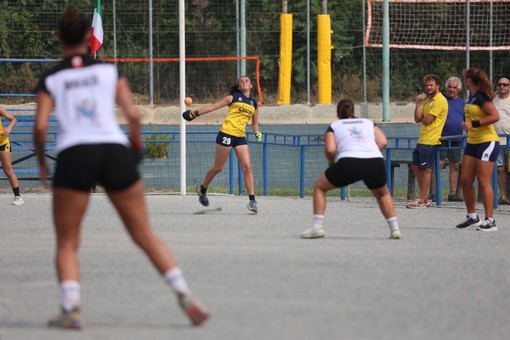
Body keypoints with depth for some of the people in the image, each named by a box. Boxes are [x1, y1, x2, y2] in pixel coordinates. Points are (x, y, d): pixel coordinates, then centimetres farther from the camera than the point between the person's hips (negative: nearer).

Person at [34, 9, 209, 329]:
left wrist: (42, 163, 11)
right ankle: (184, 295, 0)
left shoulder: (50, 80, 9)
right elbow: (133, 114, 1)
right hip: (115, 151, 1)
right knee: (145, 234, 9)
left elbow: (40, 126, -3)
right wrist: (136, 141, 20)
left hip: (73, 155, -1)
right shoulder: (110, 70, 11)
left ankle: (71, 309, -9)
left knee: (67, 243, 9)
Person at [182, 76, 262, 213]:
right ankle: (202, 189, 27)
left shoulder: (254, 104, 14)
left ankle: (252, 200, -9)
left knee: (247, 167, -8)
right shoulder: (233, 97, 1)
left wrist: (257, 132, 5)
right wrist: (195, 113, 0)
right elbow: (213, 107, 2)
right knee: (218, 168, 3)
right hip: (226, 134, -4)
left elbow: (254, 123, 26)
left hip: (241, 137, 4)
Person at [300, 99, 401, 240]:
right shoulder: (368, 123, 26)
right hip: (376, 162, 3)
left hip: (349, 161, -3)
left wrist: (332, 162, 21)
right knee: (382, 194, 32)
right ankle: (394, 228, 20)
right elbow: (382, 142, 12)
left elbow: (330, 149, 3)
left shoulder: (334, 126, 20)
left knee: (319, 187, 20)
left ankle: (317, 227, 10)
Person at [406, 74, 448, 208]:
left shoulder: (439, 100, -12)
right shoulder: (428, 100, 18)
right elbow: (418, 119, 11)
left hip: (430, 141, -10)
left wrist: (422, 119, 4)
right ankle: (424, 198, 18)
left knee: (425, 169, -5)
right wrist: (418, 103, 1)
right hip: (422, 140, 10)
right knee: (415, 167, 12)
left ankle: (422, 200, -1)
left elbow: (427, 120, -18)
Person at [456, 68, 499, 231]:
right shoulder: (471, 97, 13)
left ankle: (490, 220, -7)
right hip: (472, 143, 9)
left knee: (483, 181, -10)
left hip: (487, 142, -9)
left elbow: (495, 116, -23)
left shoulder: (481, 97, -15)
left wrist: (474, 124, -25)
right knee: (465, 180, 7)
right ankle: (472, 217, 17)